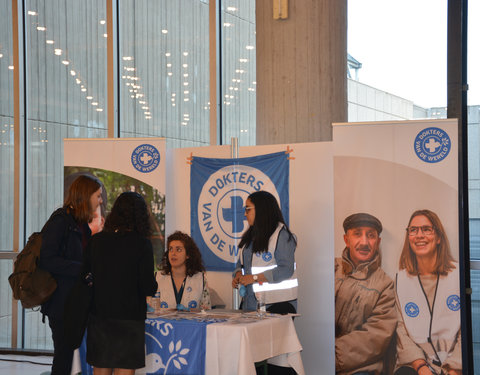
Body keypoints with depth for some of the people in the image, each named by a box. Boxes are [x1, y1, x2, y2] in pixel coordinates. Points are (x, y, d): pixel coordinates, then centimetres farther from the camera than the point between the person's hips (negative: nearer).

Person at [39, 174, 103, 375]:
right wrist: (83, 269, -22)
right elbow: (47, 259, -19)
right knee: (64, 356, -5)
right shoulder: (60, 221, -11)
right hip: (61, 300, -8)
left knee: (67, 355, 10)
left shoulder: (81, 225, 15)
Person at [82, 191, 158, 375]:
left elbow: (83, 274, 4)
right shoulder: (142, 244, -10)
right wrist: (153, 286, 11)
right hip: (129, 317, -4)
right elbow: (148, 287, -12)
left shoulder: (96, 240, 0)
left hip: (99, 315, 4)